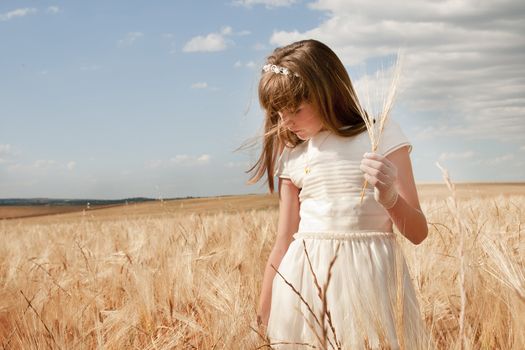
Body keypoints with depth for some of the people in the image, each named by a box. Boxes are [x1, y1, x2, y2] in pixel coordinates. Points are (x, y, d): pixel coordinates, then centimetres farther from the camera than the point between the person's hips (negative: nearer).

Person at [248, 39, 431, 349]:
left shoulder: (381, 135, -3)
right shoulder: (293, 156, 6)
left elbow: (418, 232, -4)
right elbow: (284, 241, 11)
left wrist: (389, 196, -24)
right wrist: (264, 315, 12)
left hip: (368, 277, -3)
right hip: (305, 282, 3)